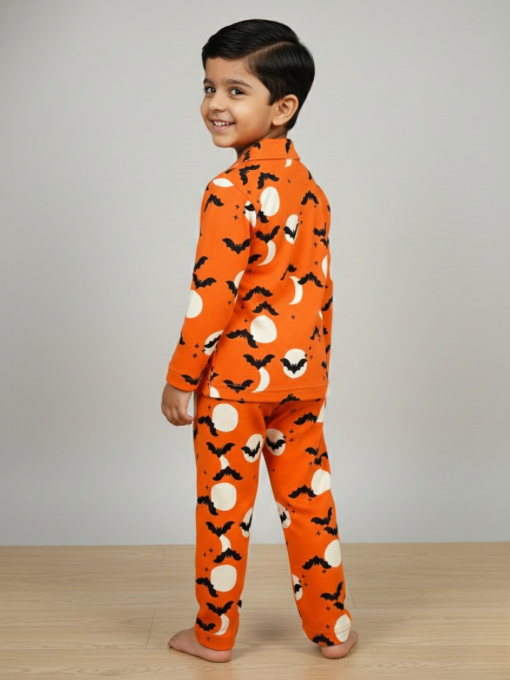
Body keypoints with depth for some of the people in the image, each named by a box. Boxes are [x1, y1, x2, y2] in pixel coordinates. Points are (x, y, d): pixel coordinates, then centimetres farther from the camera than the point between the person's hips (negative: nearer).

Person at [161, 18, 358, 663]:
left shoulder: (231, 189, -15)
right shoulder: (309, 187, 8)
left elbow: (213, 294, -18)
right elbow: (321, 287, 12)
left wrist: (179, 378, -10)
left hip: (234, 376, -6)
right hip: (301, 374, 7)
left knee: (224, 507, 7)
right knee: (308, 499, 14)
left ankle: (214, 634, 23)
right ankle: (331, 629, 25)